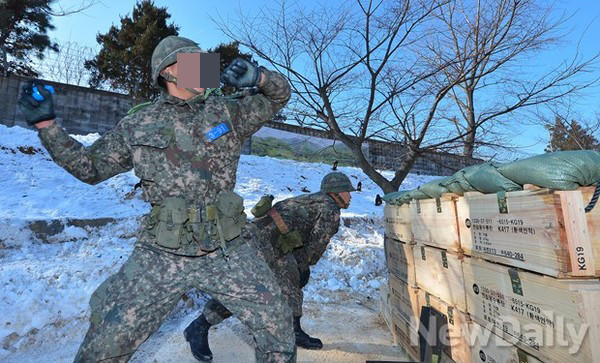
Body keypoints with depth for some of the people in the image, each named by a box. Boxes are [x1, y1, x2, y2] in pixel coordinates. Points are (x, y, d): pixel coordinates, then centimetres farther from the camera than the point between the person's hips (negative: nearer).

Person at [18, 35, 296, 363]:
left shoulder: (227, 111, 6)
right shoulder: (137, 126, 5)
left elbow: (280, 95, 14)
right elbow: (91, 167, 17)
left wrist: (258, 77, -6)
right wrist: (46, 124, 10)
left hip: (227, 253, 1)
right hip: (160, 257, 0)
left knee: (279, 329, 5)